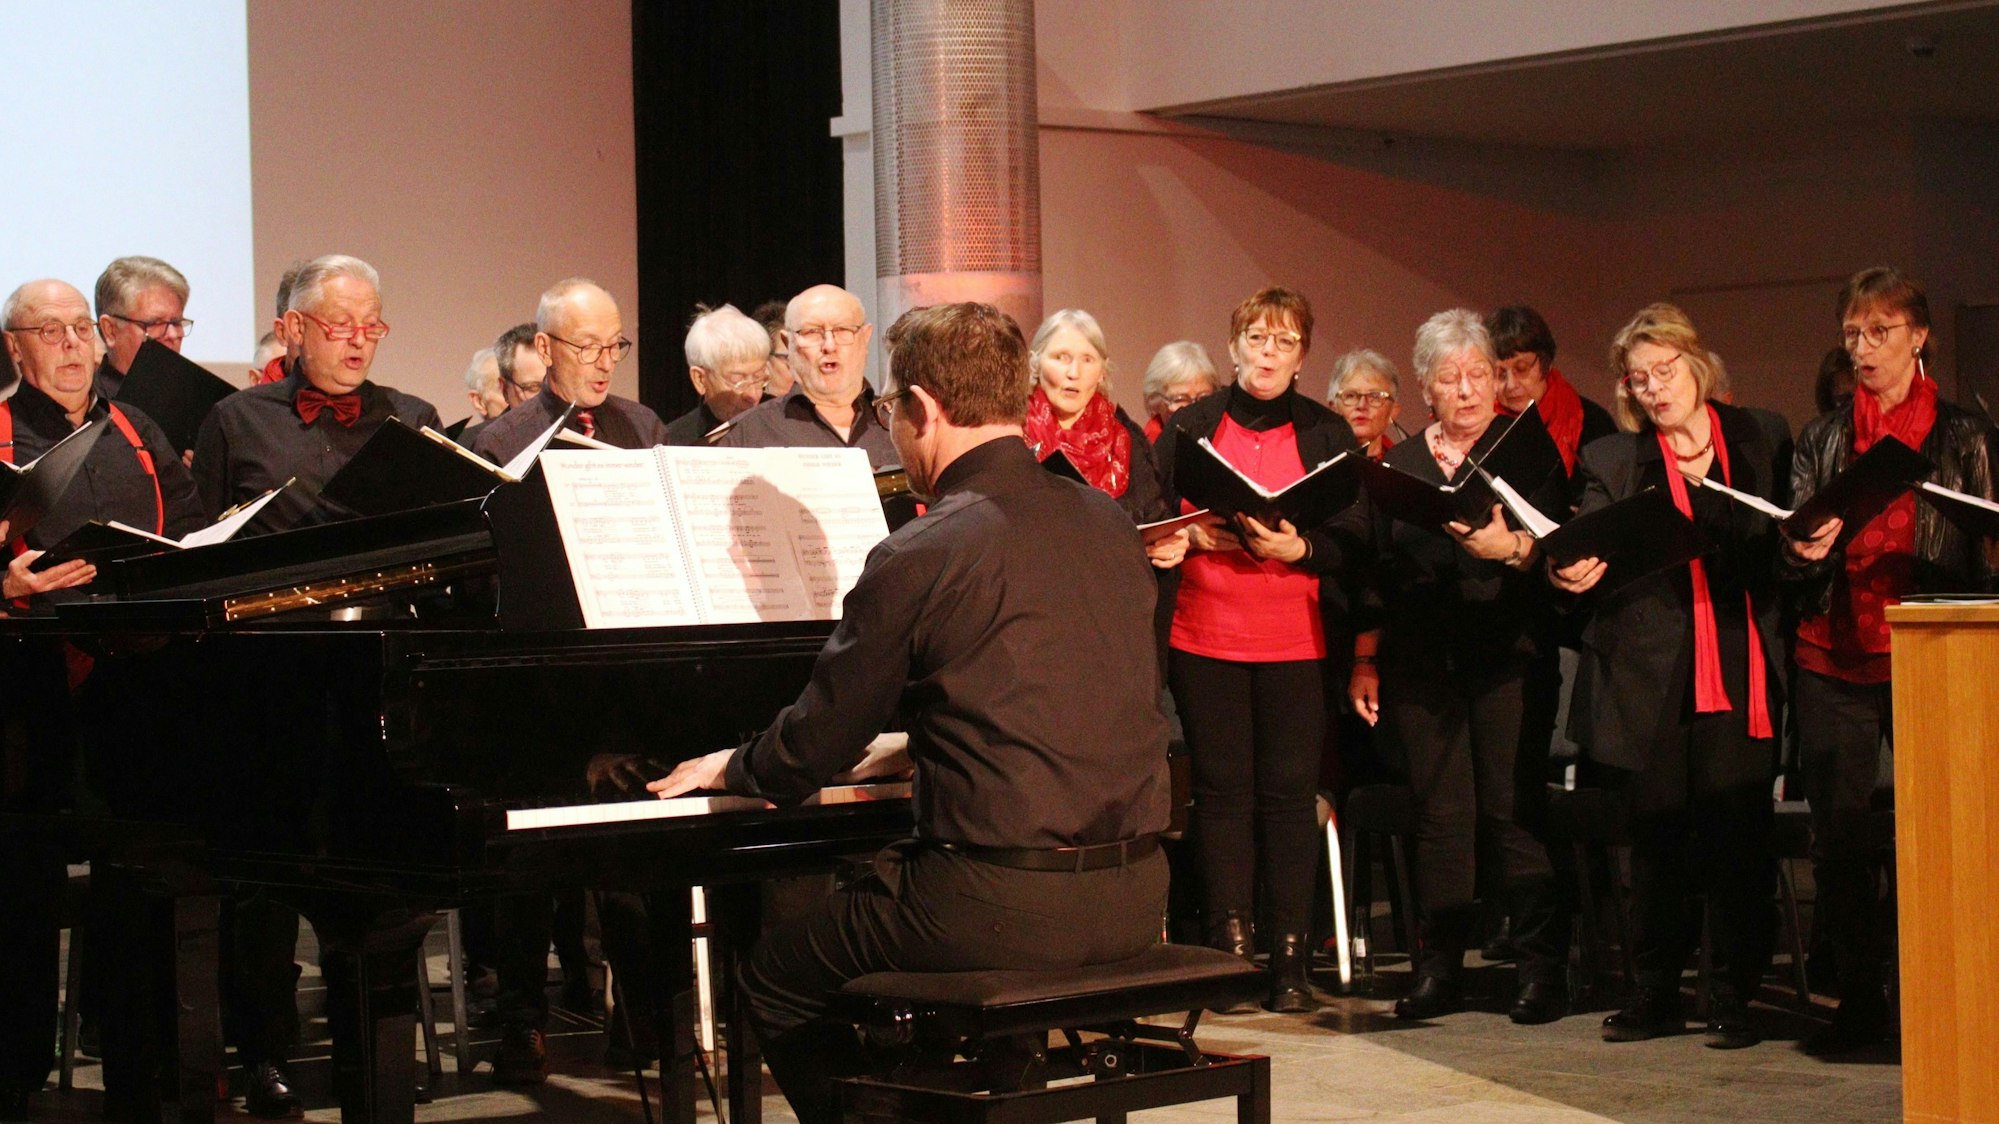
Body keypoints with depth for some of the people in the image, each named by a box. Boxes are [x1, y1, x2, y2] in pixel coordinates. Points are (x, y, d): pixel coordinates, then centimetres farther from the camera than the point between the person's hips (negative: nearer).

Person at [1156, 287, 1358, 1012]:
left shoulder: (1328, 434, 8)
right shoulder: (1188, 428, 10)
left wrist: (1298, 548, -15)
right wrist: (1194, 536, -11)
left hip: (1294, 644, 0)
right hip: (1204, 638, 1)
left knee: (1290, 792, -3)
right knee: (1222, 789, 0)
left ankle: (1291, 961, 0)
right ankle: (1231, 951, 3)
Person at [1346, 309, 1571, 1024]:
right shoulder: (1398, 467, 14)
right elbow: (1374, 571, 16)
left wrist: (1512, 547, -26)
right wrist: (1364, 661, 11)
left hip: (1508, 659, -3)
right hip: (1421, 663, 3)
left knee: (1515, 810, -6)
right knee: (1440, 814, 3)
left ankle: (1543, 971, 0)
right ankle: (1439, 970, 9)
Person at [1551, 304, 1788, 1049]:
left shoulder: (1759, 445, 10)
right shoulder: (1612, 460, 8)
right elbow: (1592, 555, -4)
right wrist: (1575, 573, -24)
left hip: (1742, 675, 0)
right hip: (1651, 679, 0)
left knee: (1739, 838, -2)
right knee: (1656, 840, 5)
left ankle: (1734, 999, 6)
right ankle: (1657, 995, 14)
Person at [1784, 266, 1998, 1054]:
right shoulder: (1822, 439, 13)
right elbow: (1793, 564, 11)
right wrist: (1804, 553, -12)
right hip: (1834, 662, 3)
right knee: (1838, 835, 1)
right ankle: (1859, 1003, 10)